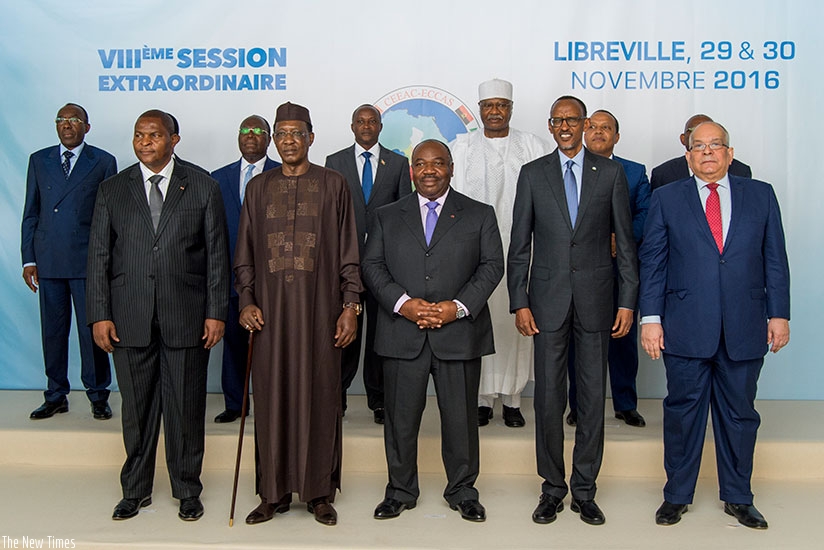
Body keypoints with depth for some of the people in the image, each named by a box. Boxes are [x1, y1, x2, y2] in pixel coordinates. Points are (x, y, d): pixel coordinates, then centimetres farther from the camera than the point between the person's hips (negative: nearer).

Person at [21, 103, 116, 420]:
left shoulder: (103, 162, 5)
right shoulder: (39, 160, 13)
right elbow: (30, 214, 12)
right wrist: (28, 259, 5)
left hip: (87, 261, -3)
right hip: (48, 261, 3)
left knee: (91, 329, 0)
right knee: (52, 329, 8)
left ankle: (98, 396, 13)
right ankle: (56, 396, 20)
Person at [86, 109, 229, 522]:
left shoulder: (203, 188, 4)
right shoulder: (112, 190, 8)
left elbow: (217, 254, 2)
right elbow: (99, 256, 6)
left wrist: (216, 312, -4)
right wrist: (99, 315, -1)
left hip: (186, 317, -1)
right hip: (130, 318, 2)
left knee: (186, 408, 7)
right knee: (136, 408, 11)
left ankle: (188, 491, 23)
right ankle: (136, 491, 28)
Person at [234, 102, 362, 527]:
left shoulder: (333, 185, 5)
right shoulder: (258, 188, 12)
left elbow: (349, 253, 3)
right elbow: (244, 255, 13)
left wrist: (351, 306, -4)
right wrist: (246, 302, 1)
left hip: (319, 308, -2)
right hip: (269, 311, 2)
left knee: (319, 397, 3)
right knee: (272, 399, 5)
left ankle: (319, 492, 16)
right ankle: (274, 493, 18)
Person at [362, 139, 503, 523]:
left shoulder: (480, 215, 9)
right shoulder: (388, 217, 13)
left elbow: (492, 265, 2)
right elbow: (372, 266, 5)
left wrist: (458, 307, -12)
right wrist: (403, 303, -11)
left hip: (459, 333, -1)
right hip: (402, 335, 1)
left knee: (460, 416, 7)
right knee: (401, 417, 7)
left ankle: (462, 491, 25)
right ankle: (401, 491, 25)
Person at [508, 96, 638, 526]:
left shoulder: (611, 172, 5)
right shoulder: (532, 174, 6)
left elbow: (625, 241, 5)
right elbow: (519, 244, 4)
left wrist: (628, 300, -1)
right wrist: (519, 302, -2)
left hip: (595, 298, 0)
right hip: (548, 299, 0)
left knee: (593, 396, 6)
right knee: (548, 397, 4)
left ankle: (585, 490, 19)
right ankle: (552, 488, 18)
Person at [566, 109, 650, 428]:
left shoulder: (635, 172, 11)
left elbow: (645, 214, 0)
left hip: (621, 268, 1)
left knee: (624, 338, 6)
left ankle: (625, 405, 22)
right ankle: (579, 406, 18)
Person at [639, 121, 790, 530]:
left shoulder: (761, 196, 9)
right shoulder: (667, 199, 5)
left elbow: (775, 260, 8)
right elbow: (652, 262, 2)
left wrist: (779, 314, 3)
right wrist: (650, 317, -4)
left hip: (745, 328, 2)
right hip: (685, 328, -1)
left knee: (739, 413, 11)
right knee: (682, 411, 7)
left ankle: (738, 498, 27)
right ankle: (677, 496, 22)